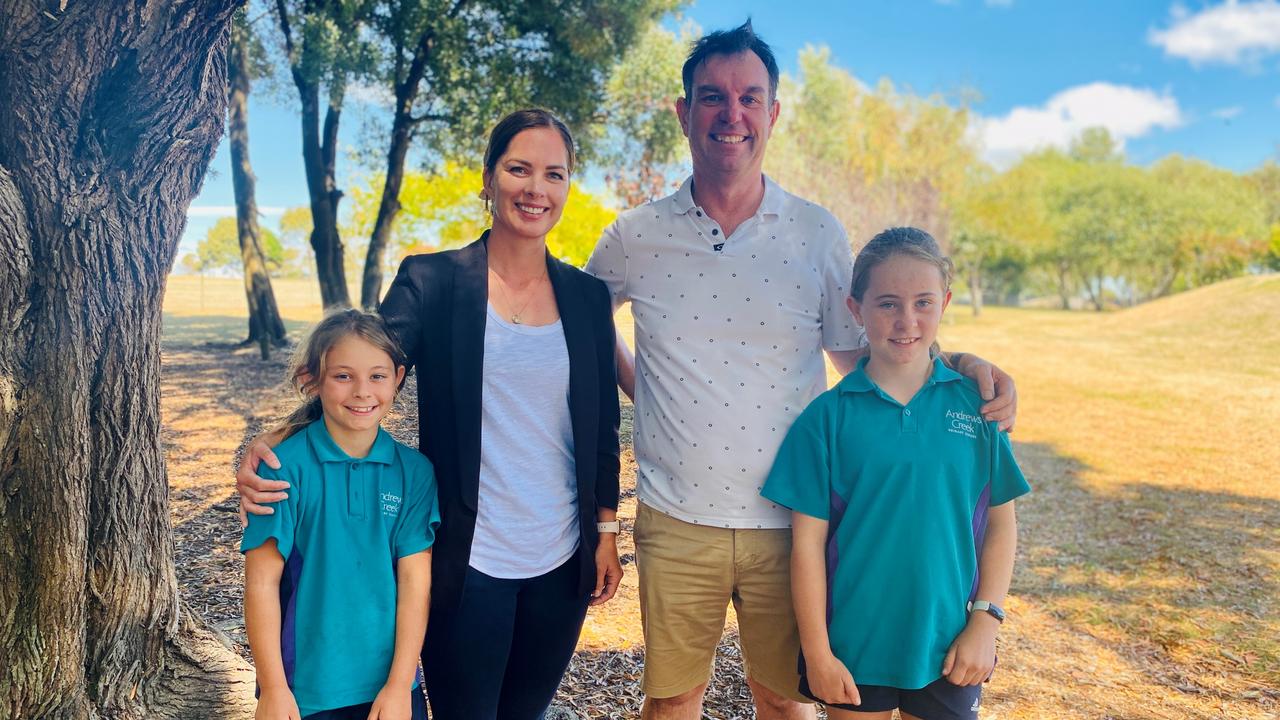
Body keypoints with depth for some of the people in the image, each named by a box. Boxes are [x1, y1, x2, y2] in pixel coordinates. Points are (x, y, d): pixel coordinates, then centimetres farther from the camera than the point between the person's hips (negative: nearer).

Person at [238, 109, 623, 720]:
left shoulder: (587, 295, 3)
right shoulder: (433, 280, -6)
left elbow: (602, 427, 8)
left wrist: (606, 532, 8)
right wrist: (271, 450, -26)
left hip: (561, 563, 3)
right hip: (468, 563, -3)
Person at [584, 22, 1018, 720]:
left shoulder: (819, 234, -1)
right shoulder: (635, 236, -1)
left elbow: (860, 355, 6)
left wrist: (958, 364, -10)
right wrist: (634, 385, 6)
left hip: (789, 525, 0)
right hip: (676, 525, 0)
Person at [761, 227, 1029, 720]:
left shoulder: (976, 403, -4)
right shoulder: (828, 415, -9)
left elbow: (1000, 522, 2)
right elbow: (808, 541, -7)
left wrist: (985, 622, -3)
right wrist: (817, 652, -7)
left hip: (948, 648, 2)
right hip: (852, 648, -1)